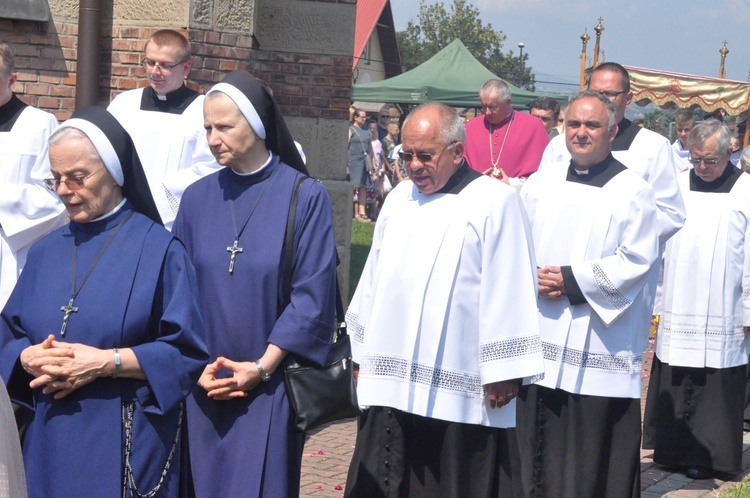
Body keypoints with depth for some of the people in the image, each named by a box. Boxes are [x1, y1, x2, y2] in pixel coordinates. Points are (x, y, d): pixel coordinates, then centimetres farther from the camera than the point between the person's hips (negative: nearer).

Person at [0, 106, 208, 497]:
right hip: (50, 440, 4)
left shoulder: (158, 249, -6)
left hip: (127, 445, -4)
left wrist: (107, 362, -18)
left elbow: (187, 351, -9)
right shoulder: (46, 252, 10)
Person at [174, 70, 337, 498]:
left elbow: (313, 296, -9)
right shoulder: (198, 198, 4)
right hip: (205, 388, 3)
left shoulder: (305, 197, -7)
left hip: (270, 386, -3)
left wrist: (262, 367, -12)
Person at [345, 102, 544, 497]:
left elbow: (507, 291, -10)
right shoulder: (399, 198, 13)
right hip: (392, 380, 6)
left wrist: (502, 371, -11)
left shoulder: (494, 202, -7)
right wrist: (362, 352, 17)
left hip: (460, 387, -6)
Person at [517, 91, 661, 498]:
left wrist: (572, 281, -15)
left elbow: (636, 261, -10)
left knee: (595, 456, -1)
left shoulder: (632, 192, -2)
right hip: (541, 340, 4)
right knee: (538, 447, 8)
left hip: (599, 346, -4)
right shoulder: (540, 185, 12)